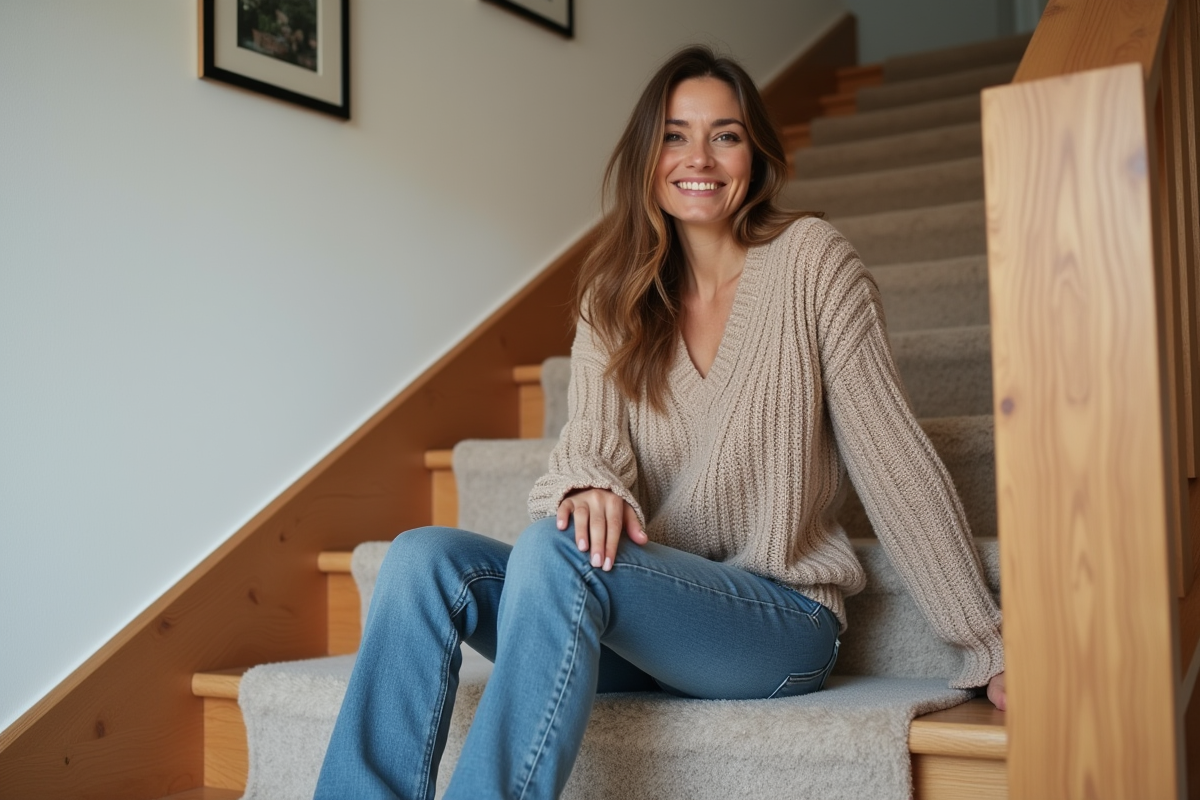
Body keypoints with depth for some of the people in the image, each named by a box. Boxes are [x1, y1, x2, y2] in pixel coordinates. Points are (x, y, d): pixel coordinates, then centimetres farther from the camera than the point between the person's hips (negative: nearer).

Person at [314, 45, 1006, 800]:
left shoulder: (808, 259, -4)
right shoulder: (614, 297, 9)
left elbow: (891, 453, -7)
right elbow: (593, 439, -4)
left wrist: (993, 648, -8)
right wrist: (588, 487, -31)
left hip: (783, 617, -4)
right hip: (645, 611, 4)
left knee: (554, 551, -32)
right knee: (424, 557, -20)